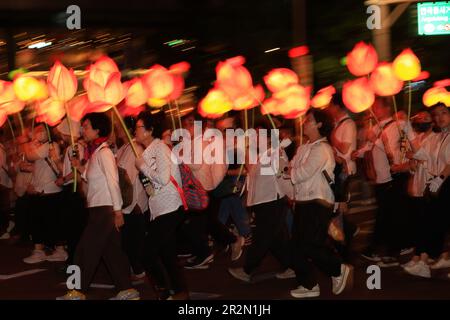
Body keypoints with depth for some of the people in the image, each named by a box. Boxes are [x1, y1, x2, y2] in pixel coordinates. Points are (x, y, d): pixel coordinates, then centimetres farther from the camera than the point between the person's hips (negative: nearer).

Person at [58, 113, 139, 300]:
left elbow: (113, 182, -18)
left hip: (105, 209, -9)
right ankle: (127, 291, 14)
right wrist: (80, 168, 4)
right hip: (98, 209, 9)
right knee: (111, 250, 11)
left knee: (86, 250, -4)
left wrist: (118, 211, -21)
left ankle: (78, 293, 3)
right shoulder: (94, 153, 14)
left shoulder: (103, 152, -13)